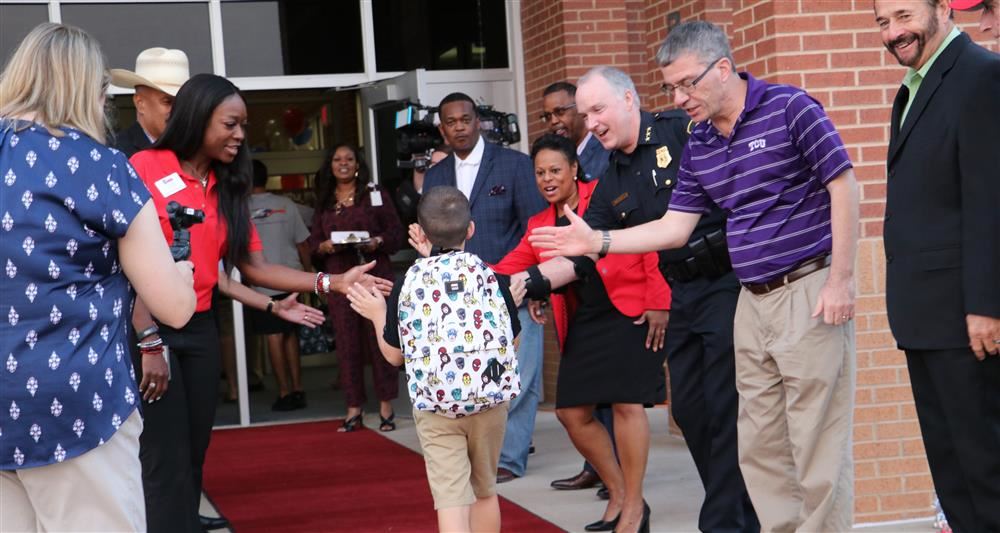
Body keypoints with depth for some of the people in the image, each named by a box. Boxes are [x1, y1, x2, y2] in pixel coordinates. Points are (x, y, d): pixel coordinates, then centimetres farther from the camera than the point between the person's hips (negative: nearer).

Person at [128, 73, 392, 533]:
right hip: (146, 328, -7)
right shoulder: (145, 168, -7)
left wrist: (331, 283, -4)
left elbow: (254, 267, 6)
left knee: (194, 454, 9)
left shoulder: (227, 188, 12)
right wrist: (148, 342, -20)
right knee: (166, 462, -8)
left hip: (199, 330, 7)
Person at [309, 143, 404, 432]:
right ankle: (354, 409, 8)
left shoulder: (374, 194, 5)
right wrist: (326, 246, -7)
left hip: (375, 275, -3)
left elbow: (396, 232, 3)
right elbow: (313, 241, 14)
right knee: (346, 342, 1)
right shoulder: (324, 202, 14)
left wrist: (377, 242, -15)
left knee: (380, 338, -3)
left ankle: (386, 406, 6)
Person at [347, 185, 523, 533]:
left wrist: (378, 316, 20)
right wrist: (513, 301, 22)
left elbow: (394, 354, 2)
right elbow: (513, 340, 5)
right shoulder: (489, 275, -2)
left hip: (435, 404, -1)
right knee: (485, 491, 19)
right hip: (490, 399, 2)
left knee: (451, 498, -3)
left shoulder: (409, 282, -3)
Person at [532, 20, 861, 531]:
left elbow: (843, 186, -10)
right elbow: (675, 227, 13)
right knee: (760, 443, 10)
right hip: (752, 299, 7)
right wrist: (597, 241, 5)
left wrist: (840, 280, -14)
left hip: (809, 289, -7)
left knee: (816, 439, -4)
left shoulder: (788, 107, -8)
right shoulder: (698, 146, 11)